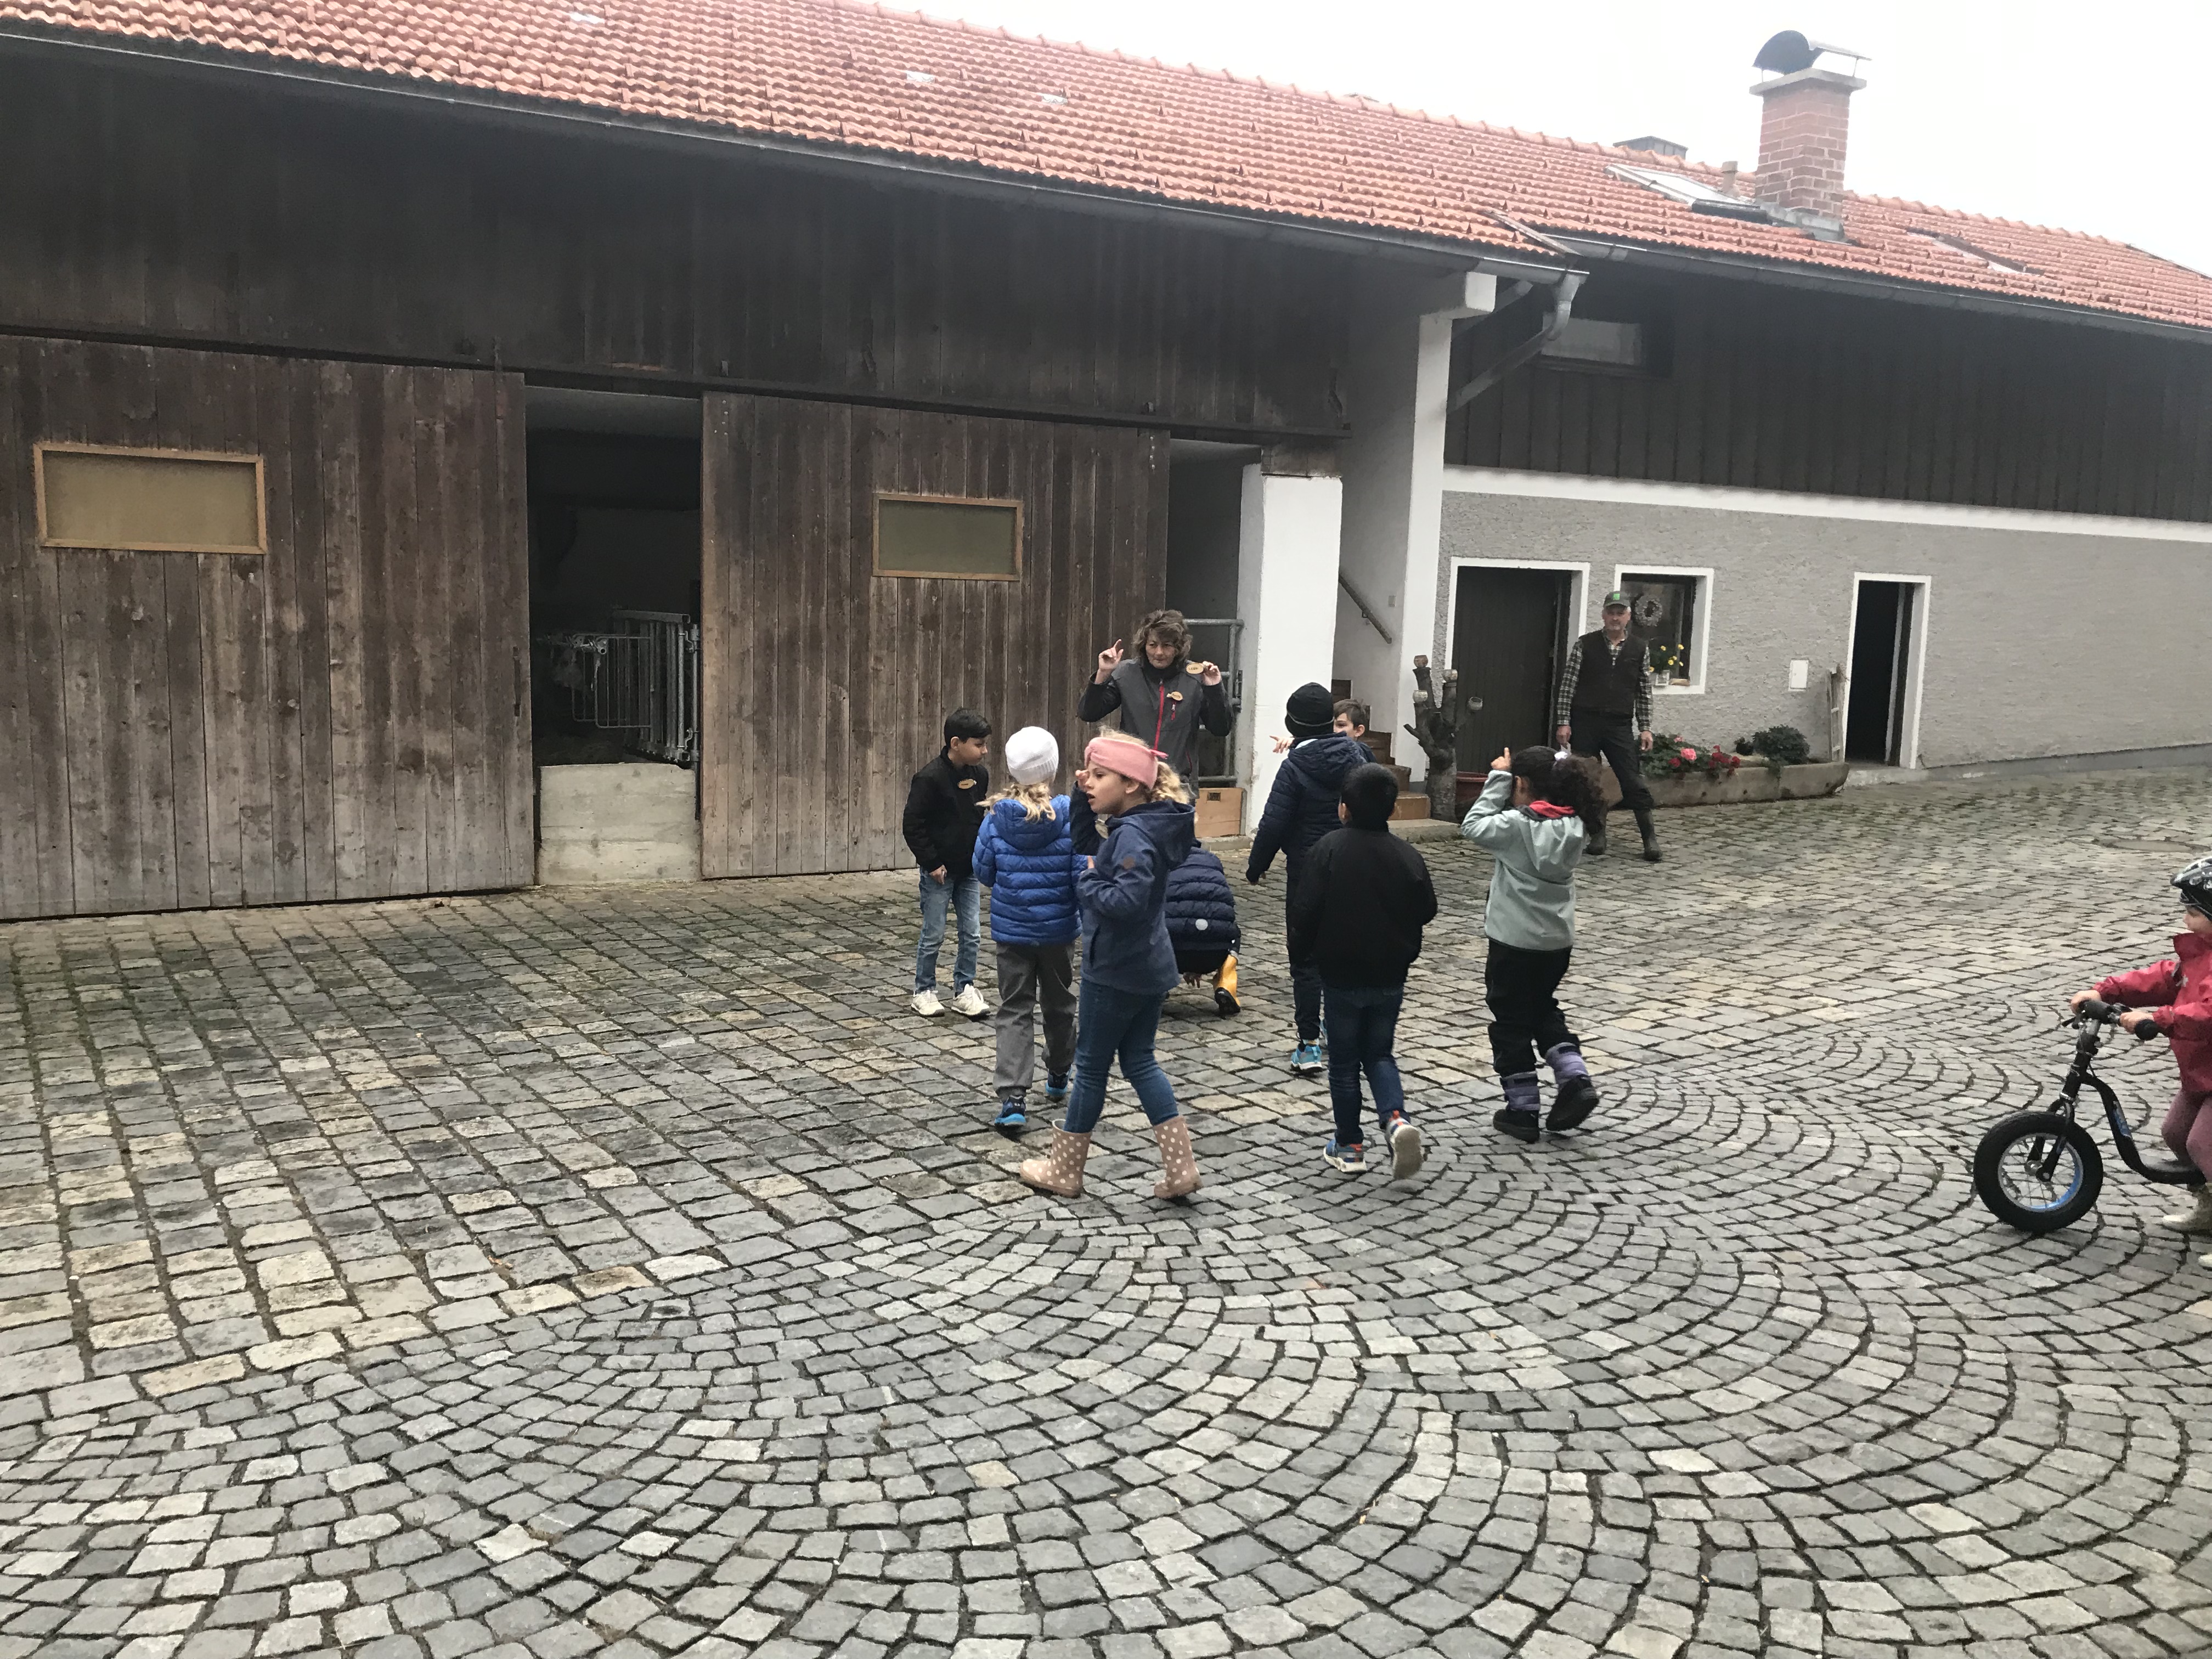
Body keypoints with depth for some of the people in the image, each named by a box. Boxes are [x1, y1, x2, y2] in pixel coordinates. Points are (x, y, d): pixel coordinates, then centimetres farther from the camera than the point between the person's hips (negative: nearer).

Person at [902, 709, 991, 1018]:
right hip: (939, 872, -6)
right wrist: (931, 863, -15)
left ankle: (964, 990, 20)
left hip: (969, 870, 6)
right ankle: (924, 991, 20)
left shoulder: (980, 775, 2)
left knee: (972, 934, 7)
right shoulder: (930, 778, -17)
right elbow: (913, 825, -14)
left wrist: (981, 855, 8)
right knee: (933, 935, 5)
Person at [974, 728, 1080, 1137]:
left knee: (1014, 1012, 4)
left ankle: (1013, 1100, -8)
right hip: (1058, 930, 0)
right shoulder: (1070, 816, -14)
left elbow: (983, 872, 1)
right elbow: (1083, 876, -12)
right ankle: (1058, 1081, 39)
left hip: (1011, 930, 0)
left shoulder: (997, 817, -9)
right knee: (1059, 1004, 20)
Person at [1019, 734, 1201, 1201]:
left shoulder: (1132, 836, -23)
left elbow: (1126, 901, -33)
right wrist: (1086, 798, 6)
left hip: (1115, 972, -9)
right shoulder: (1143, 826, 6)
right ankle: (1180, 1167, 13)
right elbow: (1086, 846, 20)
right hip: (1150, 967, 9)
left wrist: (1087, 879, -16)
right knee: (1140, 1061, 16)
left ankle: (1064, 1171, 21)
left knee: (1091, 1066, 5)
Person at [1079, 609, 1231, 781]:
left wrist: (1215, 689, -11)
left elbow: (1221, 730, 3)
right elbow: (1087, 714, 2)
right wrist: (1103, 675, -10)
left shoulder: (1196, 679, 1)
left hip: (1179, 779, 0)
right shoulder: (1125, 674, 3)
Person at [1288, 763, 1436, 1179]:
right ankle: (1396, 1118, -6)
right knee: (1380, 1054, 17)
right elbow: (1426, 911, 2)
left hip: (1341, 976, -3)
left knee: (1344, 1062, 11)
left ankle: (1349, 1146, 16)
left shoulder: (1329, 848, -13)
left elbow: (1306, 909, -14)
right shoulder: (1407, 856, -5)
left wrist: (1301, 950, 3)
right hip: (1390, 977, 3)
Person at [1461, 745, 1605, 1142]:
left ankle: (1523, 1109, 13)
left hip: (1515, 942, -6)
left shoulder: (1516, 825, -18)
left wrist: (1497, 778, -6)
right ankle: (1575, 1079, 9)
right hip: (1559, 941, 6)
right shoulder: (1574, 826, 0)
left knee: (1511, 1023, 8)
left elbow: (1473, 826, -8)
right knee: (1544, 1011, 26)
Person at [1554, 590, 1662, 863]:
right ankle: (1597, 838, 16)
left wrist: (1645, 728, 6)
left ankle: (1651, 841, 3)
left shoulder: (1638, 650, 8)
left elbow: (1644, 692, 11)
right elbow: (1568, 684, 1)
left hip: (1620, 726, 0)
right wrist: (1564, 722, -5)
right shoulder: (1585, 645, 3)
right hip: (1585, 723, 0)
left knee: (1634, 784, -4)